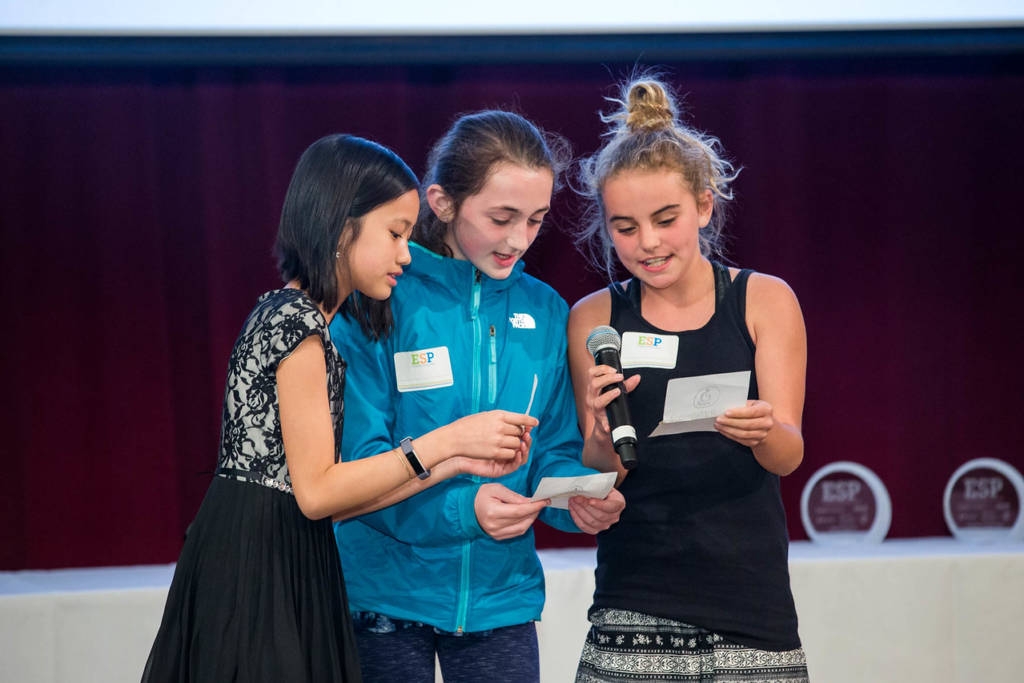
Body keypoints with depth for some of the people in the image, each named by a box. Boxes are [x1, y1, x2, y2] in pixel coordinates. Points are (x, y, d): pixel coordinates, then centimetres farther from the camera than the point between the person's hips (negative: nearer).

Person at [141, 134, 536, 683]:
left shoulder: (295, 316, 15)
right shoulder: (296, 320, -13)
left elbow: (339, 493, 10)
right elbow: (316, 491, -16)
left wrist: (458, 463, 6)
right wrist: (445, 441, -12)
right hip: (257, 570, -9)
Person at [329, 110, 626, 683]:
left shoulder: (545, 313, 4)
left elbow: (556, 451, 7)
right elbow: (354, 455, -15)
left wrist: (577, 496, -16)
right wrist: (459, 507, -29)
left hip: (501, 594, 4)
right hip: (387, 589, -4)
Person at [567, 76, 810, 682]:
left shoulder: (765, 300, 3)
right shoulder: (595, 319, 6)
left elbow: (790, 455, -4)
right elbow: (601, 477, 2)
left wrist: (762, 432, -27)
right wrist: (605, 434, -21)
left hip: (753, 608, 0)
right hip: (634, 607, 0)